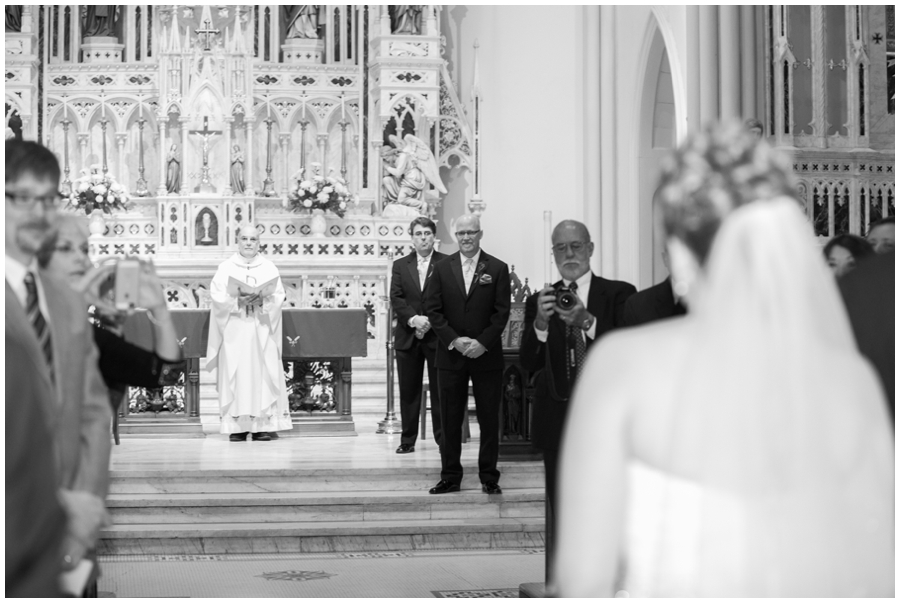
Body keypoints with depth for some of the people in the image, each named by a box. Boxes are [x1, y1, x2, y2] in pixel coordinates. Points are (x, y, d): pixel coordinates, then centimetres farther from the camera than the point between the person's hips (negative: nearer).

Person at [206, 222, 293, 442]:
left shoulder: (269, 268, 10)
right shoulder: (225, 268, 7)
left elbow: (279, 296, 2)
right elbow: (216, 296, -3)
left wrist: (262, 300, -18)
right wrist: (237, 301, -19)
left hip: (262, 331, 1)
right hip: (234, 331, -1)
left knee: (263, 373, -4)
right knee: (235, 374, -6)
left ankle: (262, 424, -2)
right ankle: (237, 425, -4)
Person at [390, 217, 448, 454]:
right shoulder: (400, 265, 10)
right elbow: (396, 299, 1)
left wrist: (431, 321, -15)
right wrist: (413, 319, -14)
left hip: (437, 335, -3)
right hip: (408, 337, 3)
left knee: (440, 390, 1)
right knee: (408, 391, 6)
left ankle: (443, 439, 8)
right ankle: (407, 440, 12)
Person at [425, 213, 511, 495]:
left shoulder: (497, 269, 1)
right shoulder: (442, 268, 6)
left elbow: (501, 312, -3)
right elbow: (433, 310, 1)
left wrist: (482, 343, -14)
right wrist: (454, 340, -11)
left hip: (487, 355, -1)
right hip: (450, 355, 1)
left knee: (489, 420, 3)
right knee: (450, 420, 5)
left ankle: (489, 477, 11)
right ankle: (450, 477, 12)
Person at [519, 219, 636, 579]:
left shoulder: (619, 294, 1)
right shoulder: (539, 301, 8)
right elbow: (528, 365, -1)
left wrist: (586, 322, -25)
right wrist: (540, 323, -19)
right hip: (558, 424, 2)